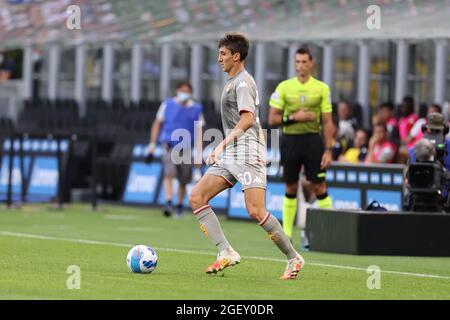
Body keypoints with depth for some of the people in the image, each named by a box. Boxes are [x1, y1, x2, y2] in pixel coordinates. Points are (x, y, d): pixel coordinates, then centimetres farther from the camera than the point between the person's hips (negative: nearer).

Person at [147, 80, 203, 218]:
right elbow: (157, 124, 10)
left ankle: (180, 206, 26)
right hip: (169, 145, -1)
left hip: (185, 148, 1)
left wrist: (198, 154, -7)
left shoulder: (196, 109, 2)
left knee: (183, 181, 6)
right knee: (169, 174, -20)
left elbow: (198, 133, 1)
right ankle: (168, 203, -26)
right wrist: (152, 144, 6)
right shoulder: (167, 105, 2)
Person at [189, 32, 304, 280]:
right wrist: (221, 149, 28)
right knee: (196, 198, -5)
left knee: (255, 211, -16)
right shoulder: (232, 82, 23)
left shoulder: (243, 81, -8)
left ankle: (293, 258, -1)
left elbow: (247, 119, -19)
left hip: (247, 152, -10)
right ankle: (226, 253, -9)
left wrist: (222, 145, -23)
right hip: (230, 156, 10)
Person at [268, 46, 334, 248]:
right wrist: (293, 118, -14)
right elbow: (272, 119, 2)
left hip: (313, 140, -1)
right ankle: (286, 233, 12)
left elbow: (327, 122, 2)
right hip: (290, 140, 1)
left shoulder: (321, 88, 2)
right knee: (291, 189, 7)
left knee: (319, 187, -5)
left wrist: (328, 150, -5)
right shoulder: (283, 87, 4)